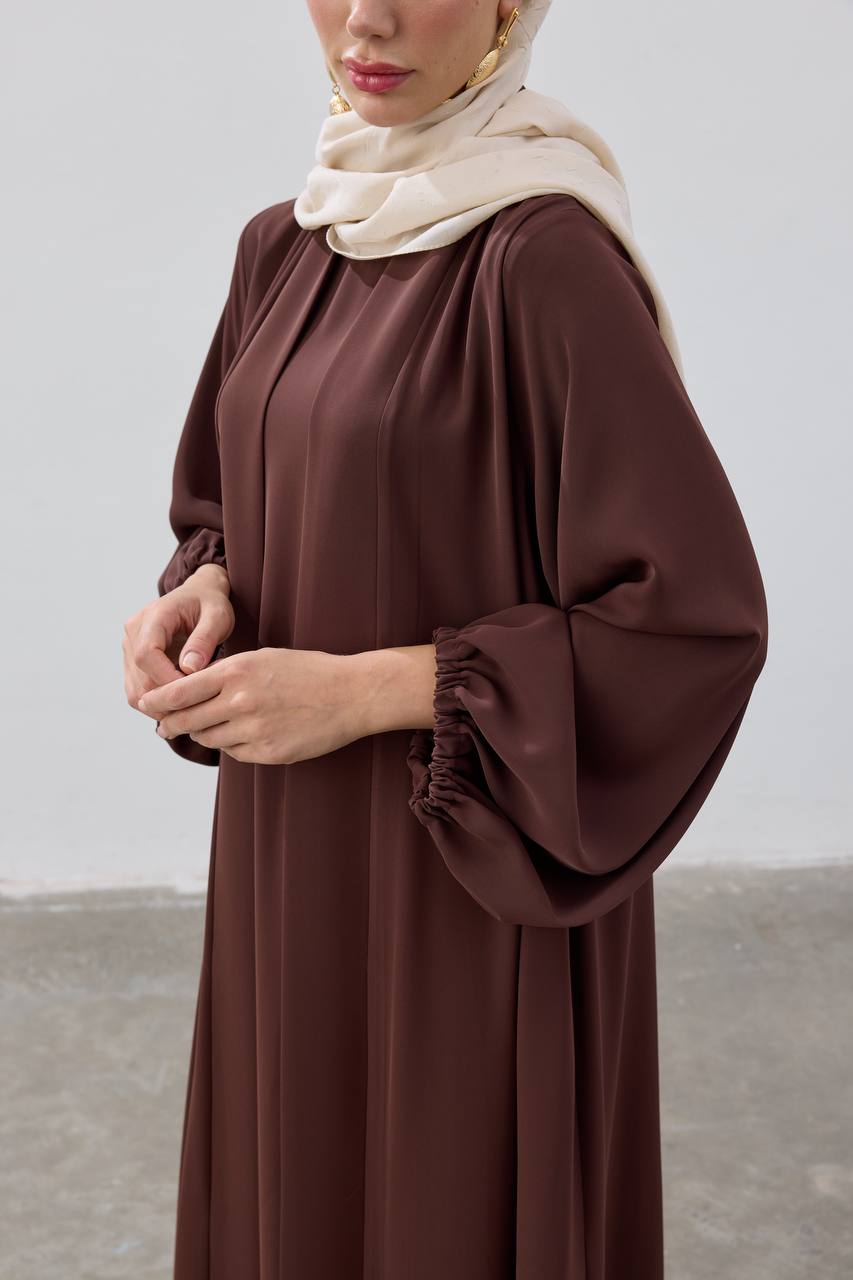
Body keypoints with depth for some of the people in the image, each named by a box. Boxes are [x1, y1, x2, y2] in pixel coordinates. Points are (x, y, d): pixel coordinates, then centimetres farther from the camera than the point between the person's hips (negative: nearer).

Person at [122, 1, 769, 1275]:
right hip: (297, 863, 7)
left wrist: (364, 690, -21)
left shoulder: (549, 257, -18)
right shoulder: (288, 247, 5)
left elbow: (696, 614, -20)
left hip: (469, 879, -7)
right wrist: (202, 596, -6)